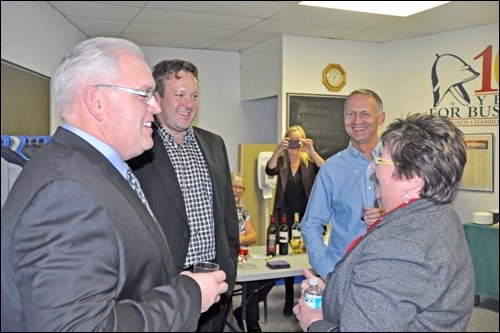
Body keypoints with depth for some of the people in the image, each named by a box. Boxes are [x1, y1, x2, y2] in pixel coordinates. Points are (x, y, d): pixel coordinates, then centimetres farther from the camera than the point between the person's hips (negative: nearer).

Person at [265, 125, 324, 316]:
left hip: (307, 215, -1)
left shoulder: (310, 161, 2)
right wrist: (278, 149, -32)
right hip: (285, 216, 1)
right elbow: (269, 170, -17)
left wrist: (311, 151, -31)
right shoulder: (281, 162, 4)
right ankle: (289, 299, 21)